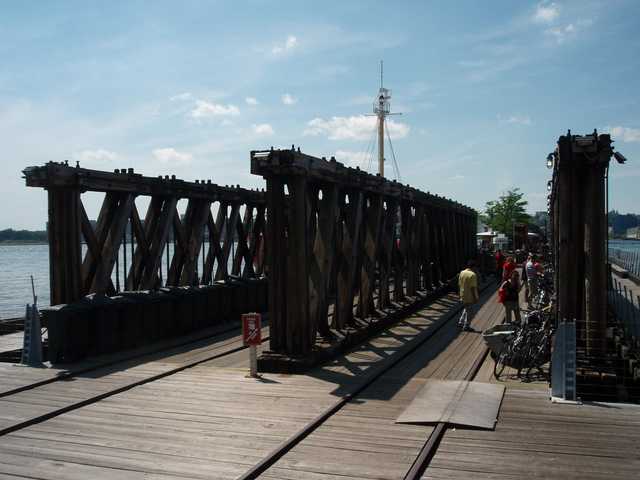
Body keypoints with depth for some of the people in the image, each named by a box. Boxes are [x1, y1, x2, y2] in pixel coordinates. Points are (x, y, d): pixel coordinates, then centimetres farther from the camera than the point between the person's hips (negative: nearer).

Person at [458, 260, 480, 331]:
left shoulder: (462, 273, 1)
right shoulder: (473, 274, -20)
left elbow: (459, 284, 7)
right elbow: (473, 287, -21)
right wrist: (476, 297, -15)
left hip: (463, 296, 7)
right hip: (470, 297, -7)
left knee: (466, 309, 25)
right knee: (470, 311, 7)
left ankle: (461, 322, 21)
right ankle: (466, 326, 14)